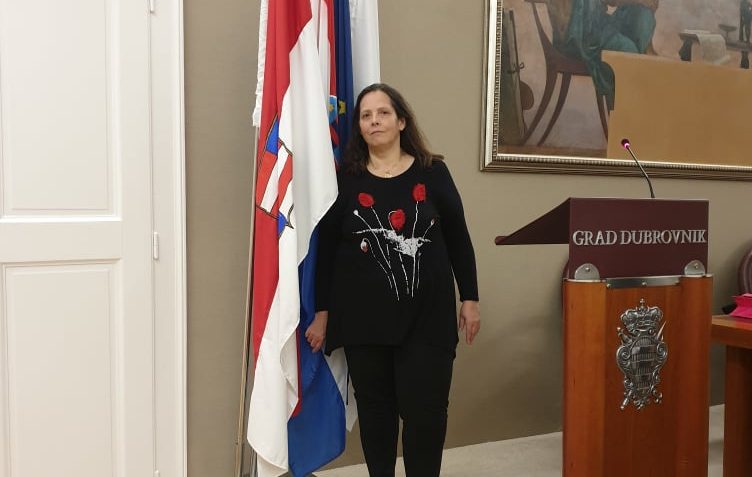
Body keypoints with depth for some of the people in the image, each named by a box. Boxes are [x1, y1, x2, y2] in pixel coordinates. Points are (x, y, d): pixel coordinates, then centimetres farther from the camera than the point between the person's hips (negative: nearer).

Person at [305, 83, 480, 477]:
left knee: (425, 410, 1)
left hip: (427, 314, 0)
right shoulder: (344, 179, 1)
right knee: (374, 408, 11)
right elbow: (325, 250, 3)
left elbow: (457, 239, 6)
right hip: (362, 315, 1)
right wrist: (322, 312, 3)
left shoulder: (432, 173, 2)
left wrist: (470, 299, 5)